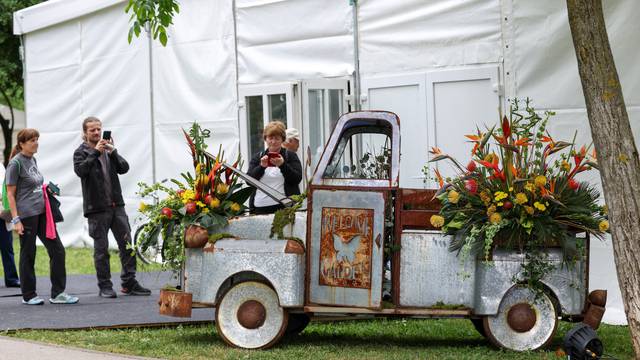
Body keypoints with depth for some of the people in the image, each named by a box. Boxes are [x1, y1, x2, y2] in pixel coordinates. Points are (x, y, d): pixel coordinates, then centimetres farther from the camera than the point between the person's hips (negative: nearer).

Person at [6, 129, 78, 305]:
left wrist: (46, 189, 10)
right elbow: (10, 194, -11)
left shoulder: (33, 160, 13)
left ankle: (58, 293, 7)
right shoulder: (16, 163, -9)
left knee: (57, 250, 2)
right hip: (26, 215, -8)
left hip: (42, 212, 8)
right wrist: (16, 219, -15)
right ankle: (28, 295, 14)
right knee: (28, 254, 2)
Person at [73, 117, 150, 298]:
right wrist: (95, 152, -20)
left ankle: (129, 283, 8)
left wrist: (113, 152, -10)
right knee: (101, 249, 0)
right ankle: (105, 286, 7)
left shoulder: (108, 149, 15)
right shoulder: (81, 152, 0)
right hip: (97, 207, -5)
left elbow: (124, 168, 4)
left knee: (127, 244, 2)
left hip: (116, 205, 5)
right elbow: (80, 170, -19)